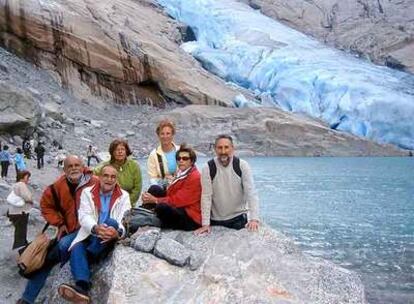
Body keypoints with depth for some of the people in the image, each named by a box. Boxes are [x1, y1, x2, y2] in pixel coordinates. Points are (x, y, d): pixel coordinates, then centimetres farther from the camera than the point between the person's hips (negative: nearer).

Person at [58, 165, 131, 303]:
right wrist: (96, 228, -32)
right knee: (77, 249, -30)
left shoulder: (124, 196, 5)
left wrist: (118, 231, -36)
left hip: (110, 239, -1)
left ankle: (85, 258, -24)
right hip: (90, 235, 1)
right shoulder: (87, 192, 7)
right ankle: (82, 288, -49)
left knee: (111, 222, -32)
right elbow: (84, 216, -7)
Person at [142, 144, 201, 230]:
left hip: (191, 218, -9)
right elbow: (170, 193, 6)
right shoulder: (181, 174, 12)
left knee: (161, 207, -33)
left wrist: (155, 200, -17)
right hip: (179, 210, 9)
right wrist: (151, 198, -10)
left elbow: (178, 200, -20)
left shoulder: (195, 177, -17)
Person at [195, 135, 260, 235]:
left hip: (239, 217, 0)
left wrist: (254, 219, -23)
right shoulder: (208, 168, -10)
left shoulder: (242, 165, -10)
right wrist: (205, 224, -15)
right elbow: (206, 196, -11)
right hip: (216, 220, 0)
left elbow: (251, 193, -13)